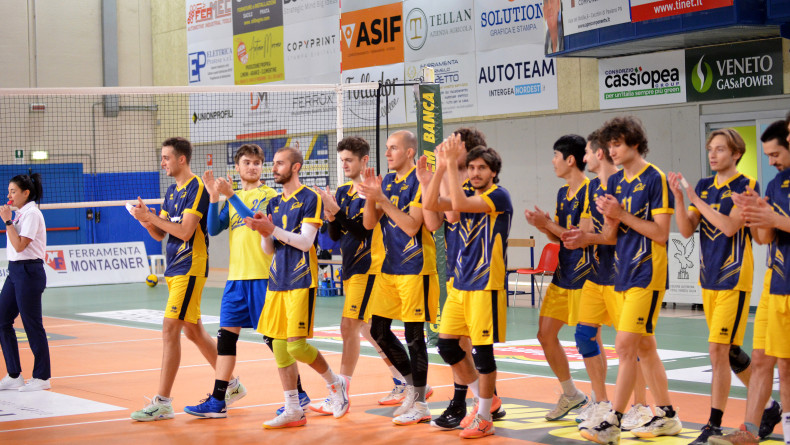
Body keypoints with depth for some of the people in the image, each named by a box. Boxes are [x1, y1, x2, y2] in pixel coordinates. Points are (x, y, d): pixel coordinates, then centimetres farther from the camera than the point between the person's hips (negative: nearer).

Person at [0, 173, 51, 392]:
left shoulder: (32, 214, -13)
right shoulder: (20, 214, 14)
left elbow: (20, 245, -21)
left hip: (28, 273, -10)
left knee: (32, 325, -3)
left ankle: (42, 377, 6)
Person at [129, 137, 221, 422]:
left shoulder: (196, 188, -12)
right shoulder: (172, 190, 15)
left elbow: (184, 230, -20)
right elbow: (160, 234, 15)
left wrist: (151, 216, -17)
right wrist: (146, 220, -4)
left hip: (190, 268, -9)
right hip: (174, 269, 9)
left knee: (170, 330, -12)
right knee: (193, 331, 15)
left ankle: (163, 403, -10)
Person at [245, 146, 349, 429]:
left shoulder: (310, 199, -5)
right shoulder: (274, 203, 15)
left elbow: (306, 241, -15)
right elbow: (269, 250, 15)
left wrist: (272, 229, -20)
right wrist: (264, 233, -5)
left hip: (301, 281, -7)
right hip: (277, 281, 7)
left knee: (296, 344, -13)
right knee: (278, 345, 4)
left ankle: (336, 383, 12)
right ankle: (293, 410, 10)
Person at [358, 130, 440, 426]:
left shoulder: (419, 182, -12)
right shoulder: (387, 181, 10)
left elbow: (411, 226, -20)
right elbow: (369, 224, 5)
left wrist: (383, 200, -23)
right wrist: (371, 196, -12)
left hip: (415, 268, -8)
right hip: (389, 266, 8)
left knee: (414, 335, -3)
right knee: (378, 330, 9)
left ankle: (419, 404, 6)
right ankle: (413, 385, 24)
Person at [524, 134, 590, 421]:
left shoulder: (590, 191, -13)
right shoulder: (563, 193, 15)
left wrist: (547, 223, -15)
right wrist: (542, 226, 0)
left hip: (584, 276, -9)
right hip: (562, 276, 9)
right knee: (545, 334, 10)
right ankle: (571, 394, 24)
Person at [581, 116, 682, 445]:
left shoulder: (655, 179, -10)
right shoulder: (615, 182, 12)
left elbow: (661, 232, -14)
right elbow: (610, 238, 11)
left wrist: (623, 214, -17)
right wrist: (611, 220, -10)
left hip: (647, 273, -8)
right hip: (625, 273, 8)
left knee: (626, 344, -13)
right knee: (644, 346, 13)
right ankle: (667, 416, 23)